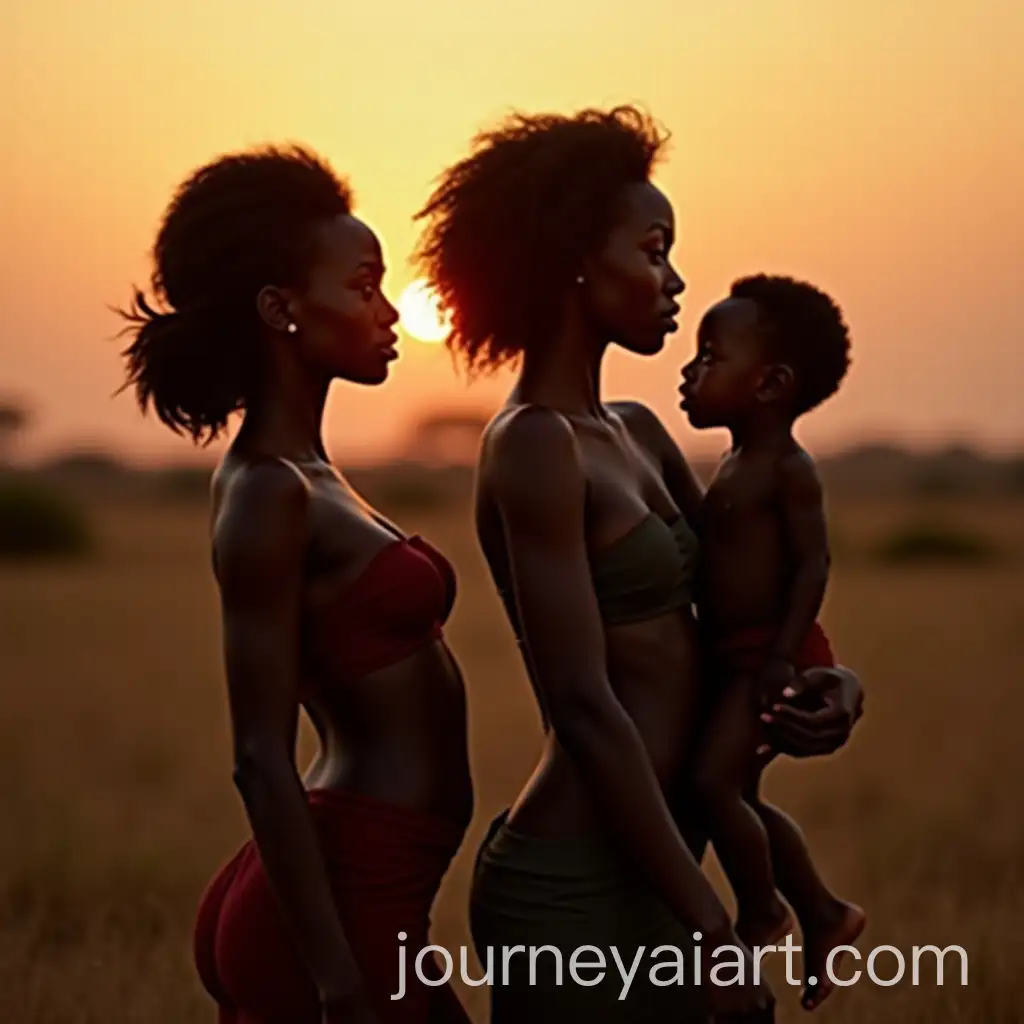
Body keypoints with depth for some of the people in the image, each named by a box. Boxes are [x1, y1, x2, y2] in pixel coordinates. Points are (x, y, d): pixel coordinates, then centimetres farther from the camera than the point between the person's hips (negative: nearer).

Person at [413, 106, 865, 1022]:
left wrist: (826, 684, 0)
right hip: (575, 894, -9)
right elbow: (586, 708, -19)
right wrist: (710, 929, -19)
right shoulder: (533, 446, -13)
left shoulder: (636, 434, 13)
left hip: (641, 873, 9)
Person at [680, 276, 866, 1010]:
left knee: (714, 782, -18)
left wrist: (784, 654, -25)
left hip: (769, 657, -10)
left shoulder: (788, 469, -12)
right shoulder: (737, 469, 15)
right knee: (741, 796, 15)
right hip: (737, 660, 10)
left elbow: (812, 561, -18)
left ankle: (760, 915, 0)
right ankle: (823, 914, 28)